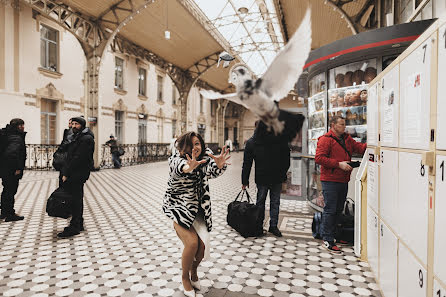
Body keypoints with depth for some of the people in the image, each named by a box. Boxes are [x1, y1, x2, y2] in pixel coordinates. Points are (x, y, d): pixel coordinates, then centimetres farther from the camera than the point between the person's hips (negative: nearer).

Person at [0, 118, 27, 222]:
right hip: (12, 171, -10)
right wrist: (18, 168, -23)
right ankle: (10, 214, 10)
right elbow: (12, 153, -31)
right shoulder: (17, 138, -19)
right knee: (11, 191, 0)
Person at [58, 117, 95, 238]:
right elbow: (70, 156, 19)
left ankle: (74, 227, 2)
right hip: (73, 174, 10)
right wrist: (65, 171, 10)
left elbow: (78, 158, -20)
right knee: (77, 199, 15)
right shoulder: (76, 137, 18)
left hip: (78, 174, -10)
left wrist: (66, 173, -17)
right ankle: (79, 224, 25)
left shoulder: (86, 139, -14)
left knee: (75, 200, -5)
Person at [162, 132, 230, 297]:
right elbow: (180, 166, -41)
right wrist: (190, 167, -66)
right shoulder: (177, 159, -16)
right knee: (192, 243, -17)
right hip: (178, 207, -3)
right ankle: (185, 277, 13)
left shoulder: (205, 158, -6)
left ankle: (194, 270, 27)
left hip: (198, 208, 4)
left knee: (203, 244, -6)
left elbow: (213, 171, -28)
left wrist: (219, 165, -53)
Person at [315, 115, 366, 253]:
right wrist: (339, 164, -19)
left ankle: (332, 234, 28)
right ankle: (327, 239, 4)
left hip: (343, 180, 8)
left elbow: (359, 147, 10)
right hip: (330, 181, -8)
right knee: (330, 209, -5)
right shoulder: (325, 140, -9)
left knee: (338, 209, 15)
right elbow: (319, 158, -17)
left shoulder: (347, 139, 17)